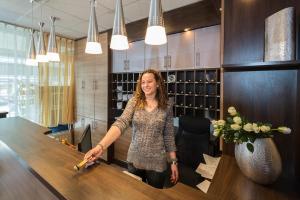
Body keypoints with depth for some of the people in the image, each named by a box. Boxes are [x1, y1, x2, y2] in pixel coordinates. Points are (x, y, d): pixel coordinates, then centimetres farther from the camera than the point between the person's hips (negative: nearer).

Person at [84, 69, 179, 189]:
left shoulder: (167, 106, -7)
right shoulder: (134, 101, -8)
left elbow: (169, 136, -1)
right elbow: (121, 123, -23)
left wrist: (174, 161, 1)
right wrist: (101, 146, -36)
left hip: (157, 162, 0)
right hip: (134, 159, 1)